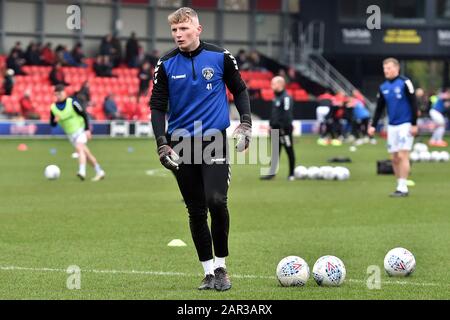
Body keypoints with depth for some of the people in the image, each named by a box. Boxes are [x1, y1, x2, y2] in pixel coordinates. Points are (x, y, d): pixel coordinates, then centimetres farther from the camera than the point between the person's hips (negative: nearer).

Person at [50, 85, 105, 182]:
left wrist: (87, 130, -16)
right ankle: (99, 172, 18)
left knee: (79, 148, -27)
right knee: (86, 153, 8)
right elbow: (52, 124, 5)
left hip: (80, 130, -5)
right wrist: (55, 120, -19)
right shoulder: (53, 108, -2)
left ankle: (82, 172, -40)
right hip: (70, 134, 5)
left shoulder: (72, 103, -14)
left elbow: (84, 115, -10)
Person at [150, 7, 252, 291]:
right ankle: (209, 271, 13)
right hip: (181, 145, 2)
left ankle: (221, 266, -2)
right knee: (196, 211, 4)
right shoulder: (166, 65, 0)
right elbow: (157, 107, 3)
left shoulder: (220, 57, -1)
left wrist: (246, 122, 0)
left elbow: (239, 89, 12)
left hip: (214, 140, -2)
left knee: (216, 201, -18)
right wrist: (162, 144, -7)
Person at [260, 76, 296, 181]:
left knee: (289, 151, 1)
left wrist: (284, 128, -22)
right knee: (275, 151, 8)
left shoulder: (286, 98, -16)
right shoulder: (276, 97, 14)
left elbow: (287, 115, -20)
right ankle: (272, 173, 10)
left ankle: (291, 174, 8)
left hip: (284, 129, -9)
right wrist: (271, 125, 18)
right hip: (276, 129, 9)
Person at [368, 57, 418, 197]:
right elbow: (379, 108, 15)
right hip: (392, 126, 6)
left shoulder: (405, 83, -7)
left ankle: (403, 188, -9)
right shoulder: (383, 87, 9)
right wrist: (373, 125, 6)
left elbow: (413, 104, -8)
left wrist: (414, 124, -11)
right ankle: (400, 186, 13)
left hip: (405, 125, -6)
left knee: (402, 156, -11)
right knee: (395, 158, 5)